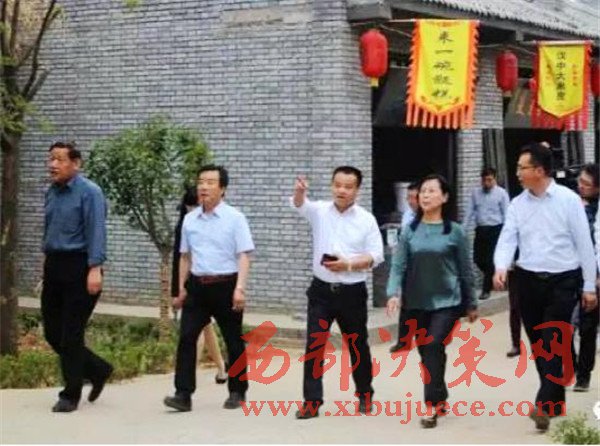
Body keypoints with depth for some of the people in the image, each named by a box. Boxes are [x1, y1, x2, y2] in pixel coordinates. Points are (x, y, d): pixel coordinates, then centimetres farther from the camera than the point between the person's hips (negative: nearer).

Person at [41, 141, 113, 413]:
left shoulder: (89, 192, -11)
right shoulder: (51, 192, 11)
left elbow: (96, 232, -17)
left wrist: (95, 268, -24)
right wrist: (48, 264, 17)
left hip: (78, 266, -8)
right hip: (53, 266, 8)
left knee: (71, 334, -2)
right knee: (52, 332, 9)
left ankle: (71, 395, 11)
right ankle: (98, 370, 27)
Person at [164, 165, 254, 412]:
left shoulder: (234, 218, -6)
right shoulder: (189, 219, 7)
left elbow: (243, 255, -11)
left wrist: (240, 288, -20)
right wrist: (182, 289, 15)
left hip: (225, 285, -4)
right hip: (197, 286, 4)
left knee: (233, 341, 8)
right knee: (186, 338, -7)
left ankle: (237, 392, 23)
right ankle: (183, 394, -6)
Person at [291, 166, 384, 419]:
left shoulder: (366, 219, -2)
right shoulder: (319, 211, -1)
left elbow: (376, 256, -3)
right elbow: (300, 205, -22)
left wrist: (349, 264, -18)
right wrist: (300, 191, -45)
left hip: (352, 292, 0)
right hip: (322, 290, 0)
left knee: (357, 345, 12)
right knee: (313, 346, -5)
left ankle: (365, 395, 31)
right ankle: (311, 402, 1)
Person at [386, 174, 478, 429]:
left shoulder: (454, 231, -4)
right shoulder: (410, 231, 2)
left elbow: (465, 270, 2)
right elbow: (398, 266, -1)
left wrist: (471, 304, 7)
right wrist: (393, 293, -17)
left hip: (446, 301, -3)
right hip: (416, 303, 3)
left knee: (434, 346, -18)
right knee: (425, 351, 11)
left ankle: (431, 405, -11)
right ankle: (440, 398, 30)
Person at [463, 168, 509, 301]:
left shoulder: (501, 193, -3)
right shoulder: (476, 193, 8)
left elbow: (506, 215, -5)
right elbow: (470, 212, 7)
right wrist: (463, 230, 1)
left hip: (495, 230, -4)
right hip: (480, 230, 5)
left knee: (490, 260, -4)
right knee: (477, 259, 7)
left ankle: (486, 289, 6)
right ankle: (491, 277, 34)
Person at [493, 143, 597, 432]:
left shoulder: (568, 200, -7)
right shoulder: (517, 204, 4)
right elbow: (507, 239, -3)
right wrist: (501, 267, -24)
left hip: (562, 282, -5)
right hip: (528, 281, 5)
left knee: (553, 345, -9)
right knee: (538, 345, 11)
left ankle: (544, 406, -13)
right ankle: (555, 400, 26)